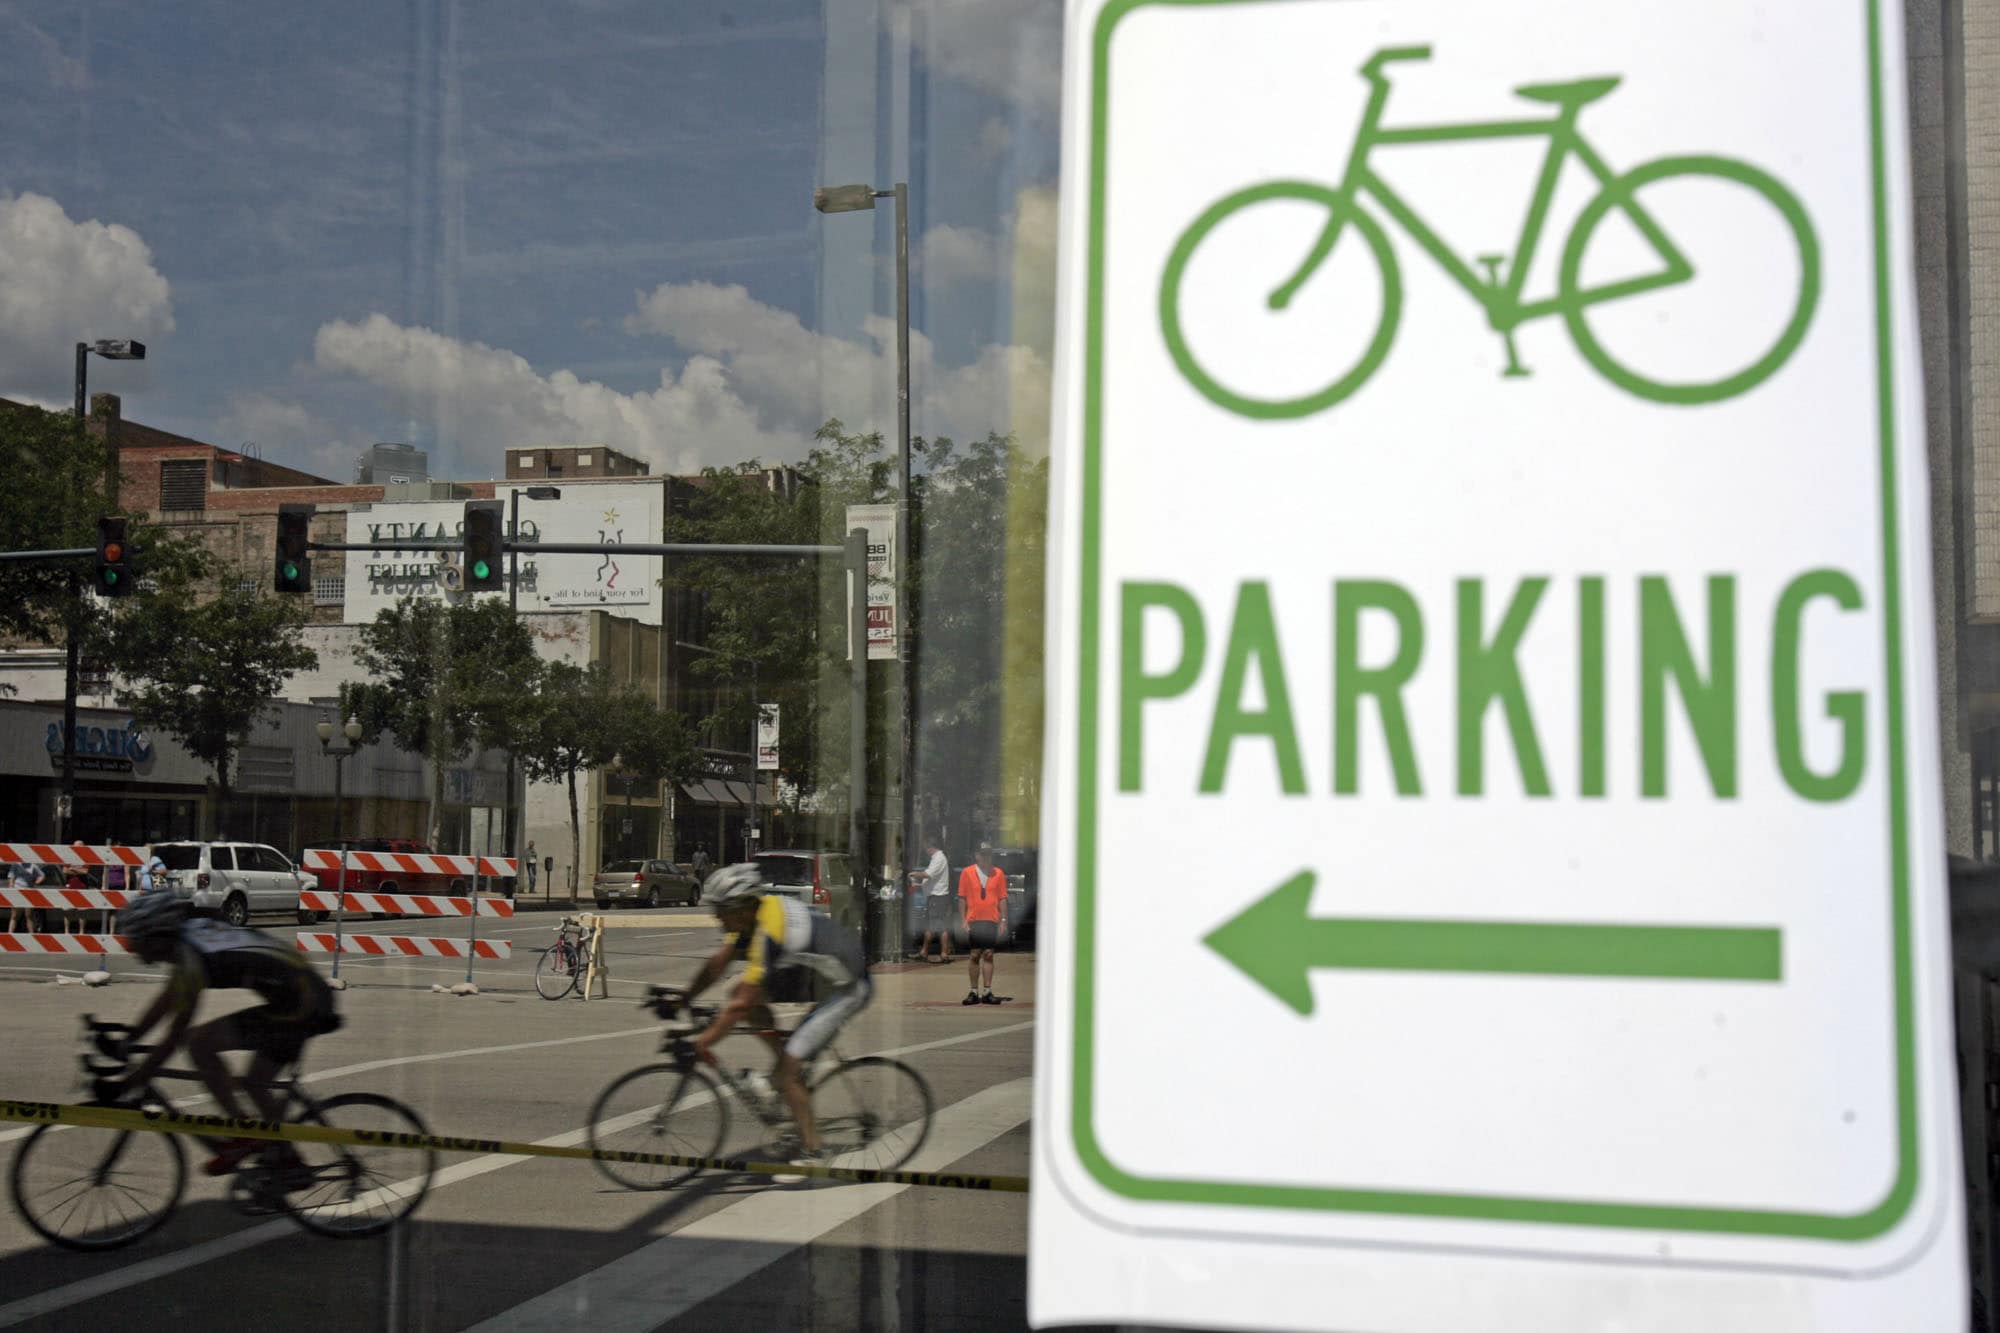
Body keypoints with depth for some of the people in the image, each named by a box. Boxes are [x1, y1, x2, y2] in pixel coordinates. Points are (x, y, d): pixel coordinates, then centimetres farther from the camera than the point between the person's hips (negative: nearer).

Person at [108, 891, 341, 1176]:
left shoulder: (190, 959, -17)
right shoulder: (192, 933, 9)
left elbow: (173, 1039, -12)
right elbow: (166, 1002, 23)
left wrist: (126, 1084, -5)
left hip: (299, 1006, -10)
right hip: (315, 996, 10)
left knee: (199, 1044, -9)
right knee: (256, 1085, 19)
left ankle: (242, 1135, -1)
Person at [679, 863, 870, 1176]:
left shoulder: (768, 933, -31)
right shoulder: (751, 913, -5)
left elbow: (741, 1006, -29)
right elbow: (717, 964, 4)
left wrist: (702, 1044, -24)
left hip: (847, 988, -9)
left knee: (788, 1068, -10)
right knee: (745, 988, -1)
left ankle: (810, 1152, 3)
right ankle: (785, 1061, 10)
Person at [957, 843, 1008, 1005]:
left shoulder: (998, 873, 6)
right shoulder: (967, 873, 3)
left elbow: (1002, 898, 7)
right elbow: (962, 898, 3)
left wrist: (1003, 920, 1)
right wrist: (963, 920, -3)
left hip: (991, 921, 1)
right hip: (973, 921, -1)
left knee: (988, 955, 1)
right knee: (974, 955, 1)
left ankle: (987, 992, 3)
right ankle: (974, 992, 7)